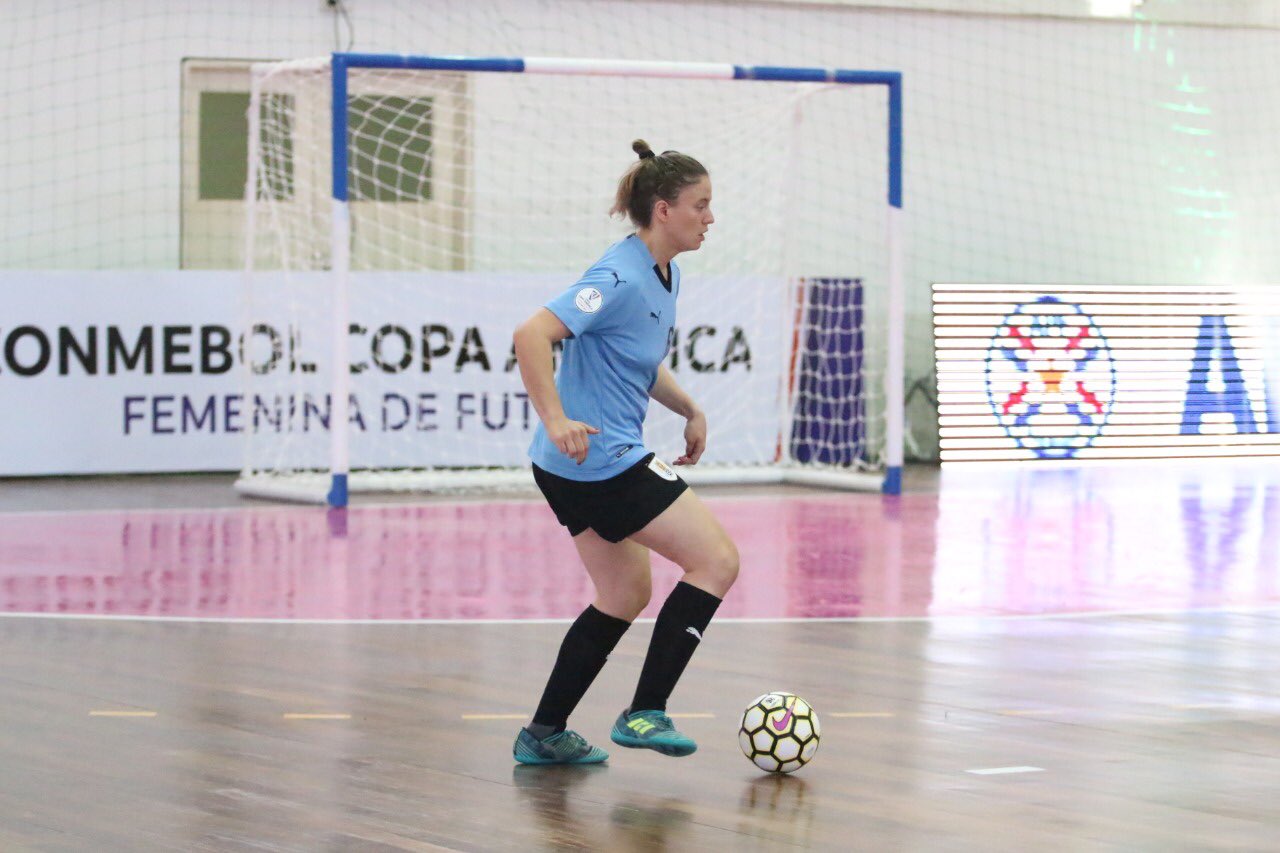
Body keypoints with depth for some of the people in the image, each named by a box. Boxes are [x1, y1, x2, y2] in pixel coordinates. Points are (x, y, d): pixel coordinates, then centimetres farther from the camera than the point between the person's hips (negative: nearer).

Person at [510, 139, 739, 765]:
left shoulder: (666, 275, 12)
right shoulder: (621, 278, -19)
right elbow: (532, 335, -28)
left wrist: (688, 409, 16)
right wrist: (556, 420, -33)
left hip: (578, 464, 10)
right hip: (601, 459, -10)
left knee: (626, 595, 18)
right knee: (717, 561, -6)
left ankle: (543, 735, 21)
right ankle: (645, 713, -5)